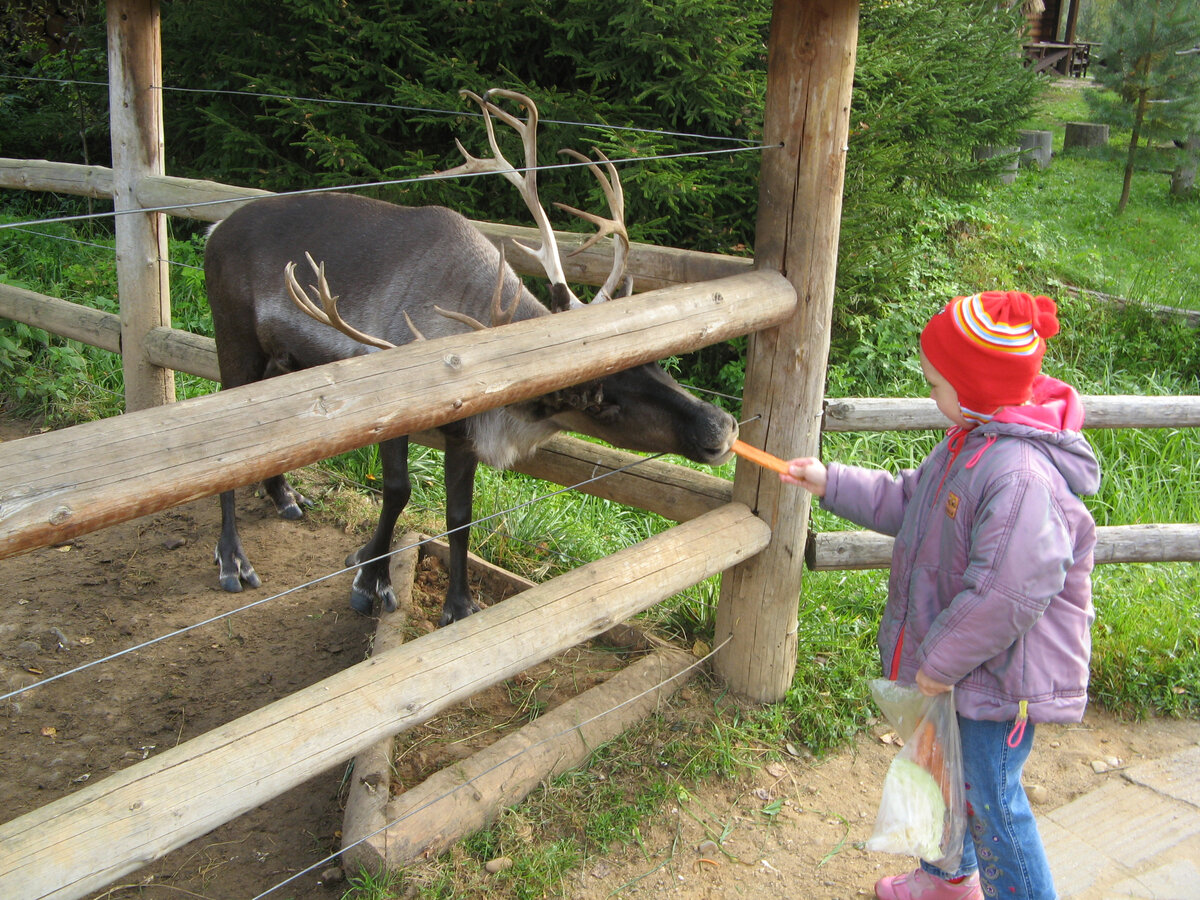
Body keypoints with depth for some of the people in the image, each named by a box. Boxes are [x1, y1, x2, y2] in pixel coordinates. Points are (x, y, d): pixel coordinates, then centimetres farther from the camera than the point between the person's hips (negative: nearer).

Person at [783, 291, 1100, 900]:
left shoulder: (1023, 478, -33)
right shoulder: (973, 441, 0)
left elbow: (1008, 596, -34)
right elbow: (910, 502, 15)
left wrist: (942, 661, -22)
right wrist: (831, 483, 10)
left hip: (998, 679, -10)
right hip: (952, 658, 11)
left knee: (990, 804, 5)